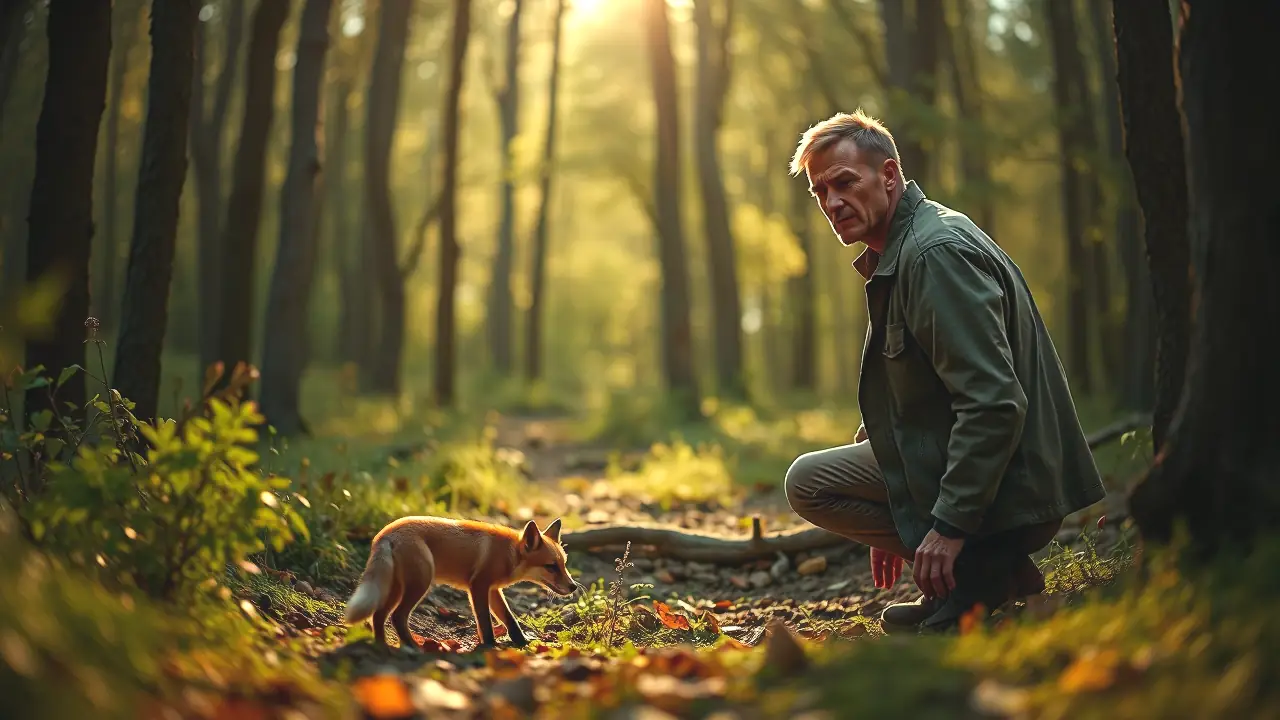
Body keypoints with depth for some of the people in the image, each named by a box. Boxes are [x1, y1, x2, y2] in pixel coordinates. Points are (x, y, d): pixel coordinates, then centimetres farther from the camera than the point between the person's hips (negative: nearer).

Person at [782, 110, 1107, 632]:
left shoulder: (936, 252, -20)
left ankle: (978, 572, -8)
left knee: (808, 482, -6)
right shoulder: (896, 254, 15)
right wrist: (899, 518, 22)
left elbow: (993, 400, -27)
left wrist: (950, 524, -27)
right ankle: (988, 567, 9)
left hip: (1006, 487, -10)